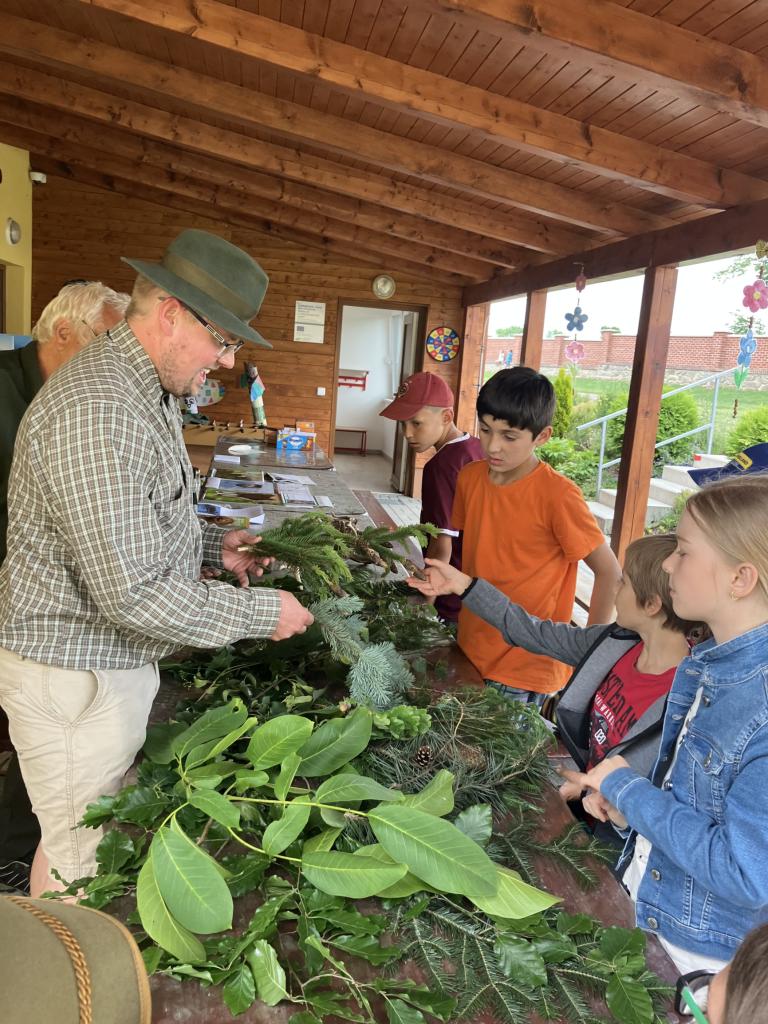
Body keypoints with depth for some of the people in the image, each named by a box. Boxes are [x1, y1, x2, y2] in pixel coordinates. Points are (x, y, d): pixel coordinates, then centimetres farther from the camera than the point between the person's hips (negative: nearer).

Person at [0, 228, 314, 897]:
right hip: (74, 673, -10)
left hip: (120, 660, 10)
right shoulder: (96, 410, -28)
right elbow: (133, 592, -29)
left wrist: (212, 545, 4)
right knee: (80, 855, 10)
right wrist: (261, 612, -19)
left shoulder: (150, 394, 8)